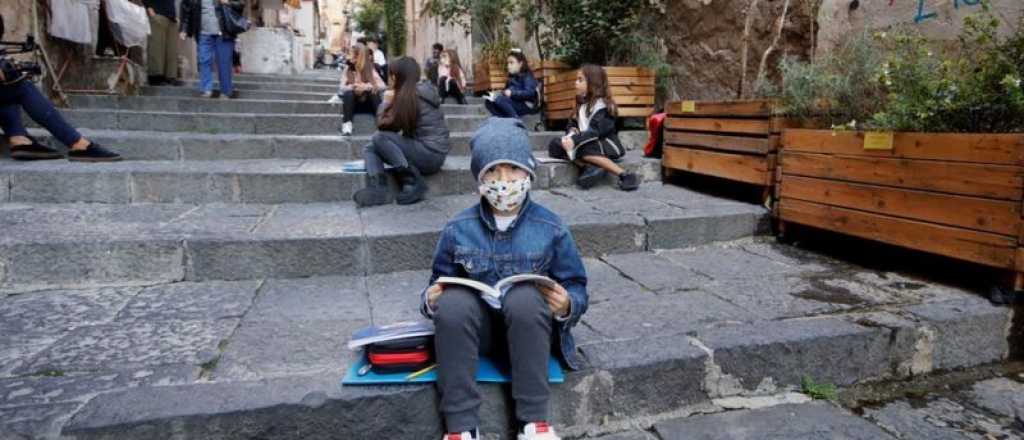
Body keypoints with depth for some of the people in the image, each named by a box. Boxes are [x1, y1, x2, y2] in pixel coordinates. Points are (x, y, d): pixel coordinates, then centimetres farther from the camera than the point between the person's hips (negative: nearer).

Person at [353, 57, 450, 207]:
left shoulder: (409, 95, -14)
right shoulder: (419, 92, 14)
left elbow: (385, 125, -12)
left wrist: (386, 102, 1)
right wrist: (391, 102, 9)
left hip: (431, 154, -10)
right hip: (429, 152, 10)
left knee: (379, 138, -18)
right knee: (369, 149, 4)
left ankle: (413, 181, -16)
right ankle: (378, 189, -21)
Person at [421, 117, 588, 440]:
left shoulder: (550, 228, -5)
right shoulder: (458, 229, -2)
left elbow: (576, 290, 1)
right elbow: (438, 285, 7)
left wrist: (567, 306, -23)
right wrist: (431, 300, -16)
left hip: (530, 328, -1)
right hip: (476, 328, 2)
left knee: (525, 296, -34)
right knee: (453, 301, -31)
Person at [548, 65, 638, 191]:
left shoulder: (601, 104, -12)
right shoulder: (582, 103, 14)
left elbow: (595, 131, -23)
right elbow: (573, 123, 16)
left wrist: (575, 140, -33)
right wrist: (572, 131, -8)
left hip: (605, 144, -8)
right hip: (588, 142, 8)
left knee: (581, 149, -39)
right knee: (555, 145, -11)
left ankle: (625, 175, -31)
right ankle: (589, 167, -30)